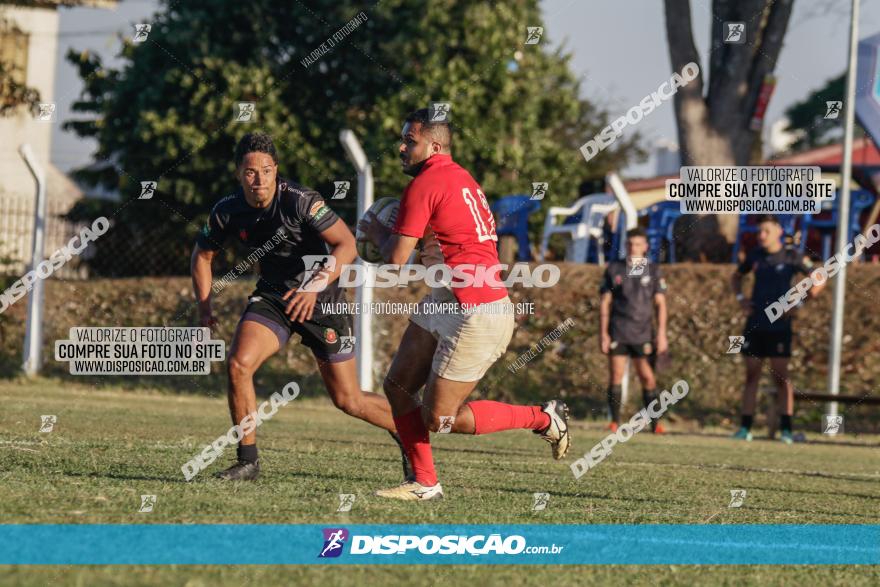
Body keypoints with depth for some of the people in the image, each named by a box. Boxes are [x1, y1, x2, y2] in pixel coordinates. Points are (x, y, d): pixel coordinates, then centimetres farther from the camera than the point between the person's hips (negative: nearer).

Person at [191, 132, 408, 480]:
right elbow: (203, 254, 9)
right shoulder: (228, 211, -9)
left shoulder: (300, 201, -24)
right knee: (238, 364, -20)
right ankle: (248, 461, -7)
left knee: (348, 400, 1)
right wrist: (204, 308, 0)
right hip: (272, 296, 4)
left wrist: (316, 286, -37)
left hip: (322, 302, -4)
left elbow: (347, 245, -26)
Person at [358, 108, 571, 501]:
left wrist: (375, 231, 6)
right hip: (446, 304, 10)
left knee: (439, 418, -4)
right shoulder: (462, 179, 15)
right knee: (397, 386, 9)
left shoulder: (425, 184, -14)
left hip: (476, 316, -10)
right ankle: (425, 483, 12)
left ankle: (544, 419, 7)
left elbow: (396, 258, -15)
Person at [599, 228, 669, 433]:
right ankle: (614, 422, 1)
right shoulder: (614, 269, 7)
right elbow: (605, 302, 8)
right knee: (616, 376, -4)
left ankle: (654, 423, 3)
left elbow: (660, 304, 6)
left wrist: (661, 334, -2)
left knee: (648, 378, -3)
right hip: (618, 332, 0)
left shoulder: (653, 271, 7)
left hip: (643, 334, 0)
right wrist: (603, 333, 1)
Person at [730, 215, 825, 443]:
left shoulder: (791, 257, -4)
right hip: (754, 325, 4)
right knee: (751, 375, 4)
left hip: (779, 326, -4)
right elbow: (736, 276, 26)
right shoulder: (755, 255, 8)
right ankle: (745, 428, 6)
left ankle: (786, 429, 1)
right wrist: (740, 298, 9)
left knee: (780, 376, -3)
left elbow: (819, 281, 0)